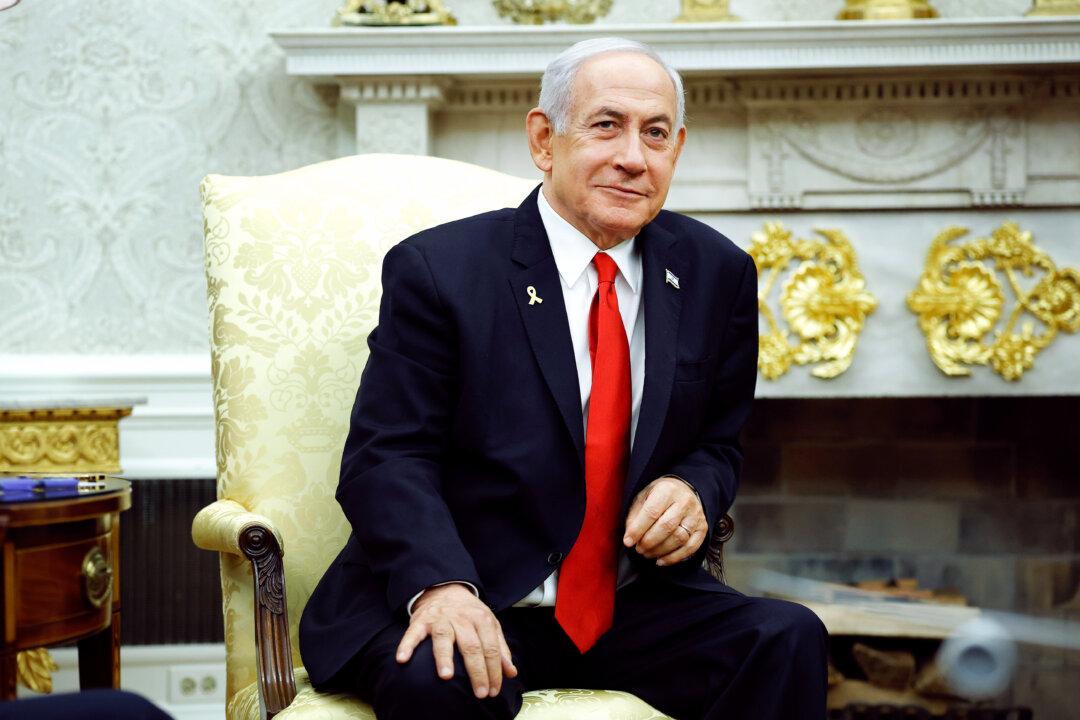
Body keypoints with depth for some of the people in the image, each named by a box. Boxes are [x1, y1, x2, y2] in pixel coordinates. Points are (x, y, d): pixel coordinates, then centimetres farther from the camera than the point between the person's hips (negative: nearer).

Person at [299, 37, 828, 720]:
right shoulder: (436, 270, -6)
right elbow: (388, 457, -10)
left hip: (634, 607, 4)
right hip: (473, 608, -4)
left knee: (788, 640, -21)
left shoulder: (717, 273, 7)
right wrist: (440, 584, -29)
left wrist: (693, 489, -8)